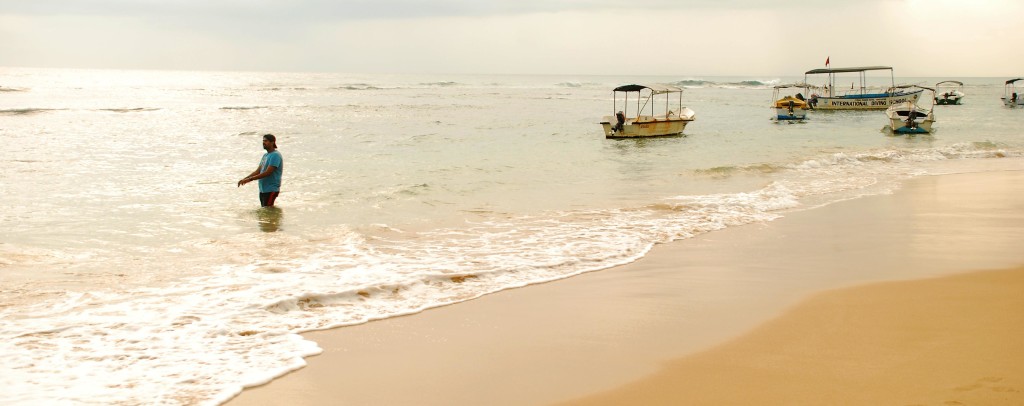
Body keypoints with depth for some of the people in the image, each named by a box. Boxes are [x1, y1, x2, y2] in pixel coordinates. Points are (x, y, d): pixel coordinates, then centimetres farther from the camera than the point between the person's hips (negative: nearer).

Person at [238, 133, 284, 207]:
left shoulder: (275, 155, -14)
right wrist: (244, 179, 3)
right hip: (263, 189, 9)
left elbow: (268, 173, -22)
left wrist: (250, 179, -22)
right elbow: (258, 171, 17)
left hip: (271, 190, -9)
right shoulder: (265, 155, 16)